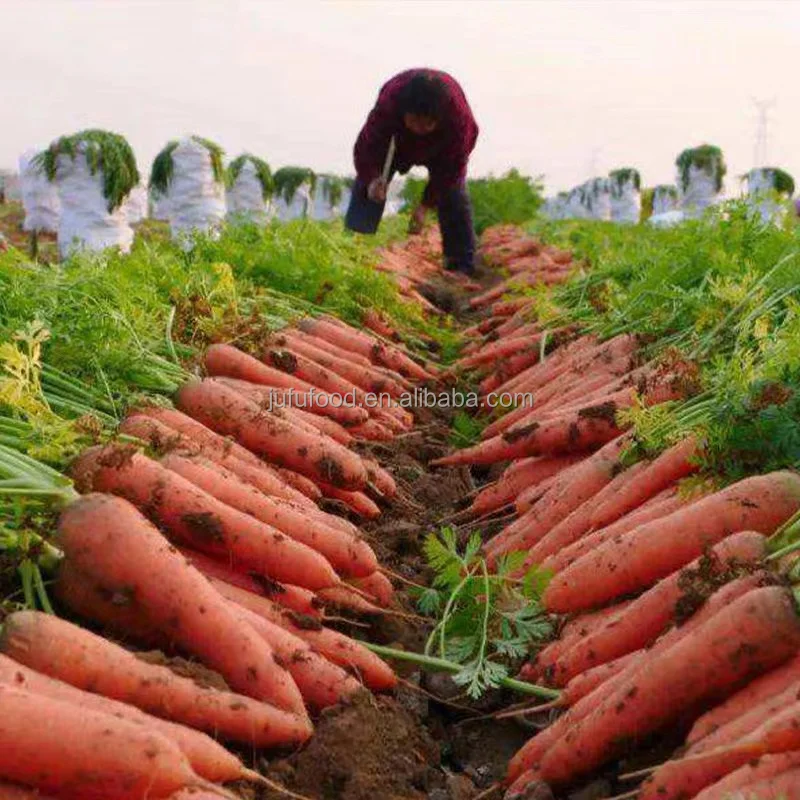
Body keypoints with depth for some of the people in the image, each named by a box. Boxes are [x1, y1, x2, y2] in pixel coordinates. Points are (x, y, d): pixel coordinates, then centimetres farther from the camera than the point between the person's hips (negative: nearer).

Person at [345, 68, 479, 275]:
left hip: (442, 148, 0)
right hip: (395, 139, 1)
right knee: (365, 190, -13)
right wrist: (372, 178, -55)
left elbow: (451, 167, -29)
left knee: (454, 195, -14)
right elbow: (365, 147, -34)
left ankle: (463, 266, -7)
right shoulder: (387, 105, -42)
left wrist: (426, 205, -33)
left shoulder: (460, 118, -41)